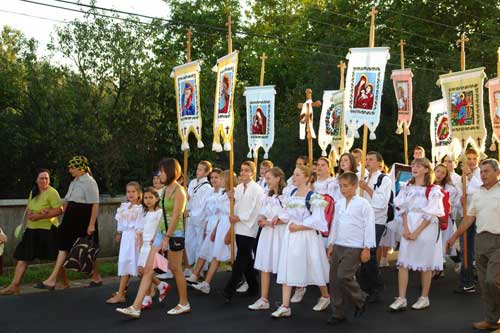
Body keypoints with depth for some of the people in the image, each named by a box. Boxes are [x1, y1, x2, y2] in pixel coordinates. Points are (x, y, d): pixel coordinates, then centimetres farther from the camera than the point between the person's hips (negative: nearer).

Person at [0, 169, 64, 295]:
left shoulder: (51, 192, -12)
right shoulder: (33, 192, 12)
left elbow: (59, 210, -20)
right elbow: (28, 209, 17)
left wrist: (40, 216, -22)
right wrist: (29, 213, -8)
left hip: (47, 229, -7)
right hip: (32, 229, 7)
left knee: (56, 258, 6)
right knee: (22, 257, 3)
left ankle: (65, 283, 23)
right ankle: (14, 286, 6)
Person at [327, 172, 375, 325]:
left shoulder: (363, 204, -8)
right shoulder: (339, 204, 11)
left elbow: (369, 227, -9)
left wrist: (366, 248, -10)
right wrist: (331, 244, 15)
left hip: (354, 247, -6)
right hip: (338, 246, 7)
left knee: (344, 276, -15)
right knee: (334, 279, 4)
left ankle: (359, 302, 12)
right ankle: (338, 313, 15)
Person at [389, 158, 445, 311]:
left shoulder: (433, 190, -6)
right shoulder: (407, 188, 10)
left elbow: (430, 214, -10)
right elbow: (403, 209, 7)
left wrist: (417, 232, -14)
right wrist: (405, 228, -6)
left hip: (426, 228, -4)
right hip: (408, 228, 5)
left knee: (425, 264, 3)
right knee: (403, 263, -2)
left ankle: (424, 298, 17)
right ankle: (401, 299, -1)